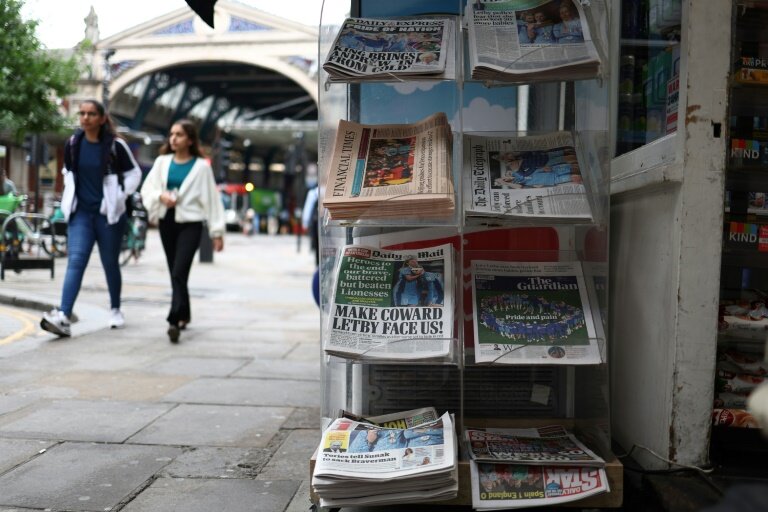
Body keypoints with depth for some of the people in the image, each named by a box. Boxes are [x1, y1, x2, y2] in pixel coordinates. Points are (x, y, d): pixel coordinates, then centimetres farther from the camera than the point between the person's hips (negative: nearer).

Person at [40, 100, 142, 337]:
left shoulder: (115, 145, -8)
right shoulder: (72, 144, 4)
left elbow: (134, 173, 2)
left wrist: (120, 197, -6)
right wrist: (70, 197, 11)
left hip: (108, 214, -2)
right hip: (80, 213, 2)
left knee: (110, 264, 10)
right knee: (75, 261, -11)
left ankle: (115, 310, 30)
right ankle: (63, 317, -21)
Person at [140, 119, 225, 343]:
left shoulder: (201, 166, -2)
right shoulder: (162, 162, 8)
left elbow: (211, 199, -2)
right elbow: (147, 189, 9)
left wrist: (217, 232, -4)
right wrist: (161, 195, -14)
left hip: (190, 224, -4)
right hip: (167, 222, 4)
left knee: (179, 272, -16)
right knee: (175, 273, 11)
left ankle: (174, 320, -19)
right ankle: (184, 315, 27)